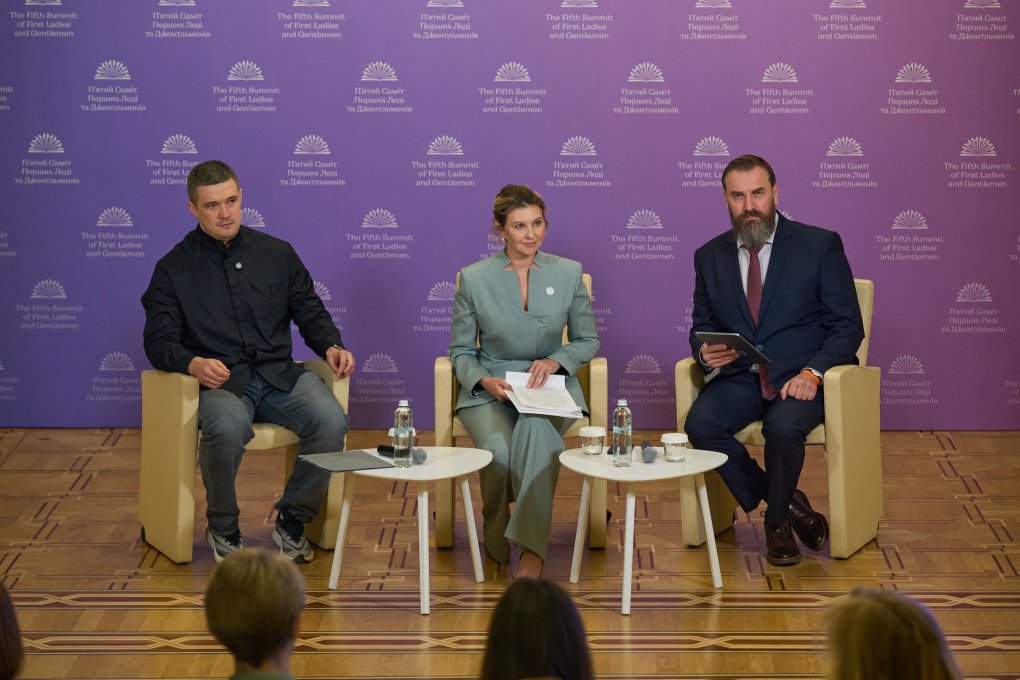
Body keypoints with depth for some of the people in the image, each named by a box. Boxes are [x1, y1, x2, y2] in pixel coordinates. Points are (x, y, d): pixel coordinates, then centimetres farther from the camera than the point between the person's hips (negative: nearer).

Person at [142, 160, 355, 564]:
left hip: (279, 375, 3)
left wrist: (331, 346, -4)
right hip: (219, 381, -3)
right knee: (228, 426, -39)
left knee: (330, 420, -28)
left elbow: (310, 312, 18)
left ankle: (292, 521, -6)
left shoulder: (277, 253, 15)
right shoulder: (174, 268, 7)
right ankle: (223, 529, -12)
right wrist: (192, 363, -21)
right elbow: (159, 341, 2)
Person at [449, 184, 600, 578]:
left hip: (550, 385, 0)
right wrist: (484, 380, -14)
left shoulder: (568, 273, 5)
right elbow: (460, 351, 8)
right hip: (489, 390, 0)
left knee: (537, 429, -38)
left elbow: (588, 341, 13)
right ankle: (496, 541, -3)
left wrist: (556, 360, -8)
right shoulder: (474, 278, 2)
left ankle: (532, 549, -36)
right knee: (500, 453, -34)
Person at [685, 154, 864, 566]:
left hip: (802, 378, -3)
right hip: (740, 379, 4)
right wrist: (705, 352, -10)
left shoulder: (820, 245, 0)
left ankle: (777, 522, -5)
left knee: (782, 425, -35)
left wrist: (812, 373, -19)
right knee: (700, 423, -27)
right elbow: (701, 327, 16)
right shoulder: (709, 257, 11)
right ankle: (788, 504, -8)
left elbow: (847, 327, -2)